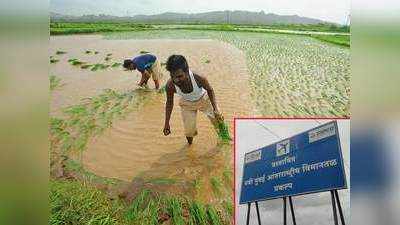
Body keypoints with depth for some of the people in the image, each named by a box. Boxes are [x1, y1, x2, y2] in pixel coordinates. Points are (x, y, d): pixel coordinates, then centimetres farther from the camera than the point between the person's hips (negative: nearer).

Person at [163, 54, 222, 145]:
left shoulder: (198, 78, -39)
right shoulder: (170, 85, -34)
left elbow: (210, 90, -16)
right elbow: (169, 103, -13)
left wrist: (215, 110, -22)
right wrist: (166, 123, -8)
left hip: (203, 99, 0)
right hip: (187, 104, 1)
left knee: (218, 119, 4)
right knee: (189, 132, 2)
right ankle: (190, 144, 40)